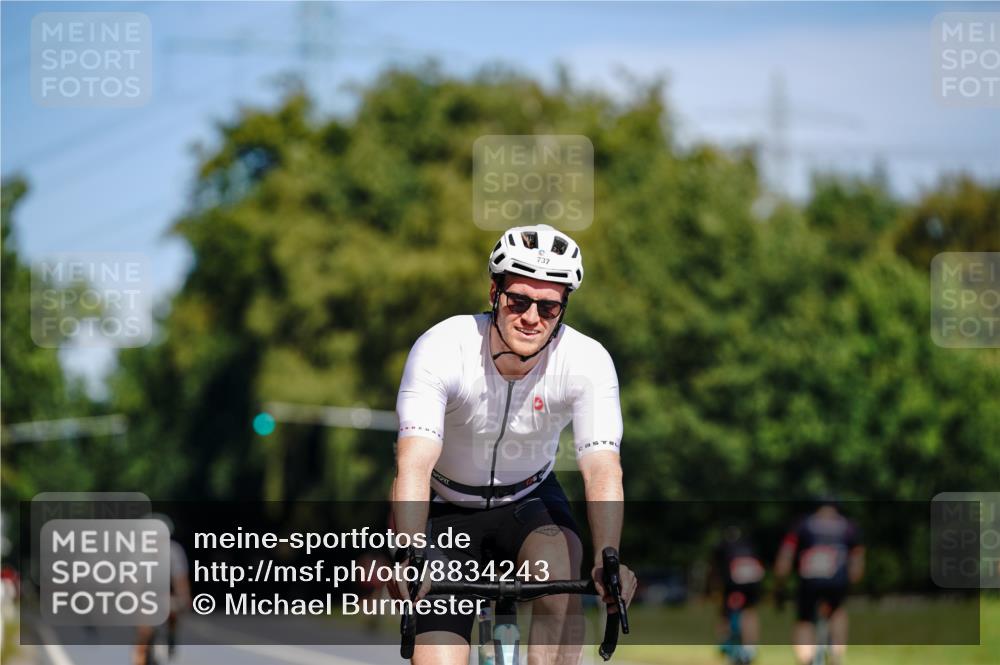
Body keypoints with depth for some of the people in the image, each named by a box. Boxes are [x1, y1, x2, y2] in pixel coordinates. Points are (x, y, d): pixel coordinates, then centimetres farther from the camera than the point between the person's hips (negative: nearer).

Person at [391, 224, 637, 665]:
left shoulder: (587, 361, -23)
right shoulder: (442, 349, -28)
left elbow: (602, 469, -33)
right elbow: (414, 464, -38)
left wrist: (608, 558, -51)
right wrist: (408, 558, -54)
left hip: (529, 503, 1)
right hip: (449, 510, -1)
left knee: (560, 577, -33)